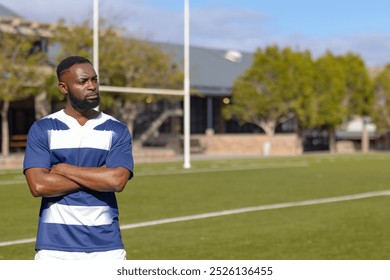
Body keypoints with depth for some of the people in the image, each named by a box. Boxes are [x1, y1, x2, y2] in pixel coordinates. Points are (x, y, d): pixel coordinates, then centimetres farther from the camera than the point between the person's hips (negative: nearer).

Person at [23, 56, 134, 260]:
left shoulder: (116, 130, 5)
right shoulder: (42, 129, 3)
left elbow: (117, 181, -11)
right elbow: (38, 185, -10)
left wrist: (63, 169, -8)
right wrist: (98, 178, -10)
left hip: (106, 245, 1)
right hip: (55, 246, -1)